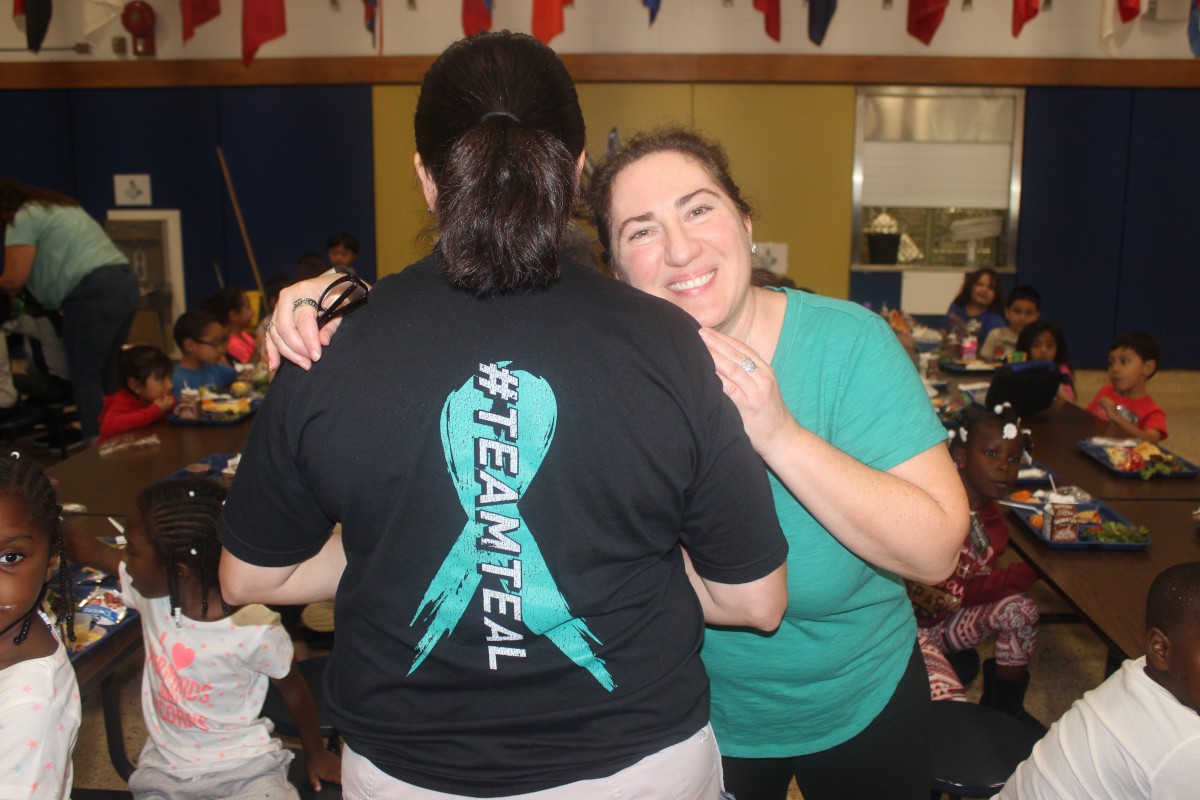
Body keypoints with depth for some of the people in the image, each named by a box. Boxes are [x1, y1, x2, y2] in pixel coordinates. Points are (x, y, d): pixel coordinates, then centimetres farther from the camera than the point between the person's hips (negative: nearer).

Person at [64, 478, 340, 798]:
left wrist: (315, 754, 7)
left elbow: (293, 688, -6)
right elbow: (87, 550, 5)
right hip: (165, 768, 5)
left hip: (245, 768, -4)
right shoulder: (152, 593, -9)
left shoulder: (255, 630, -22)